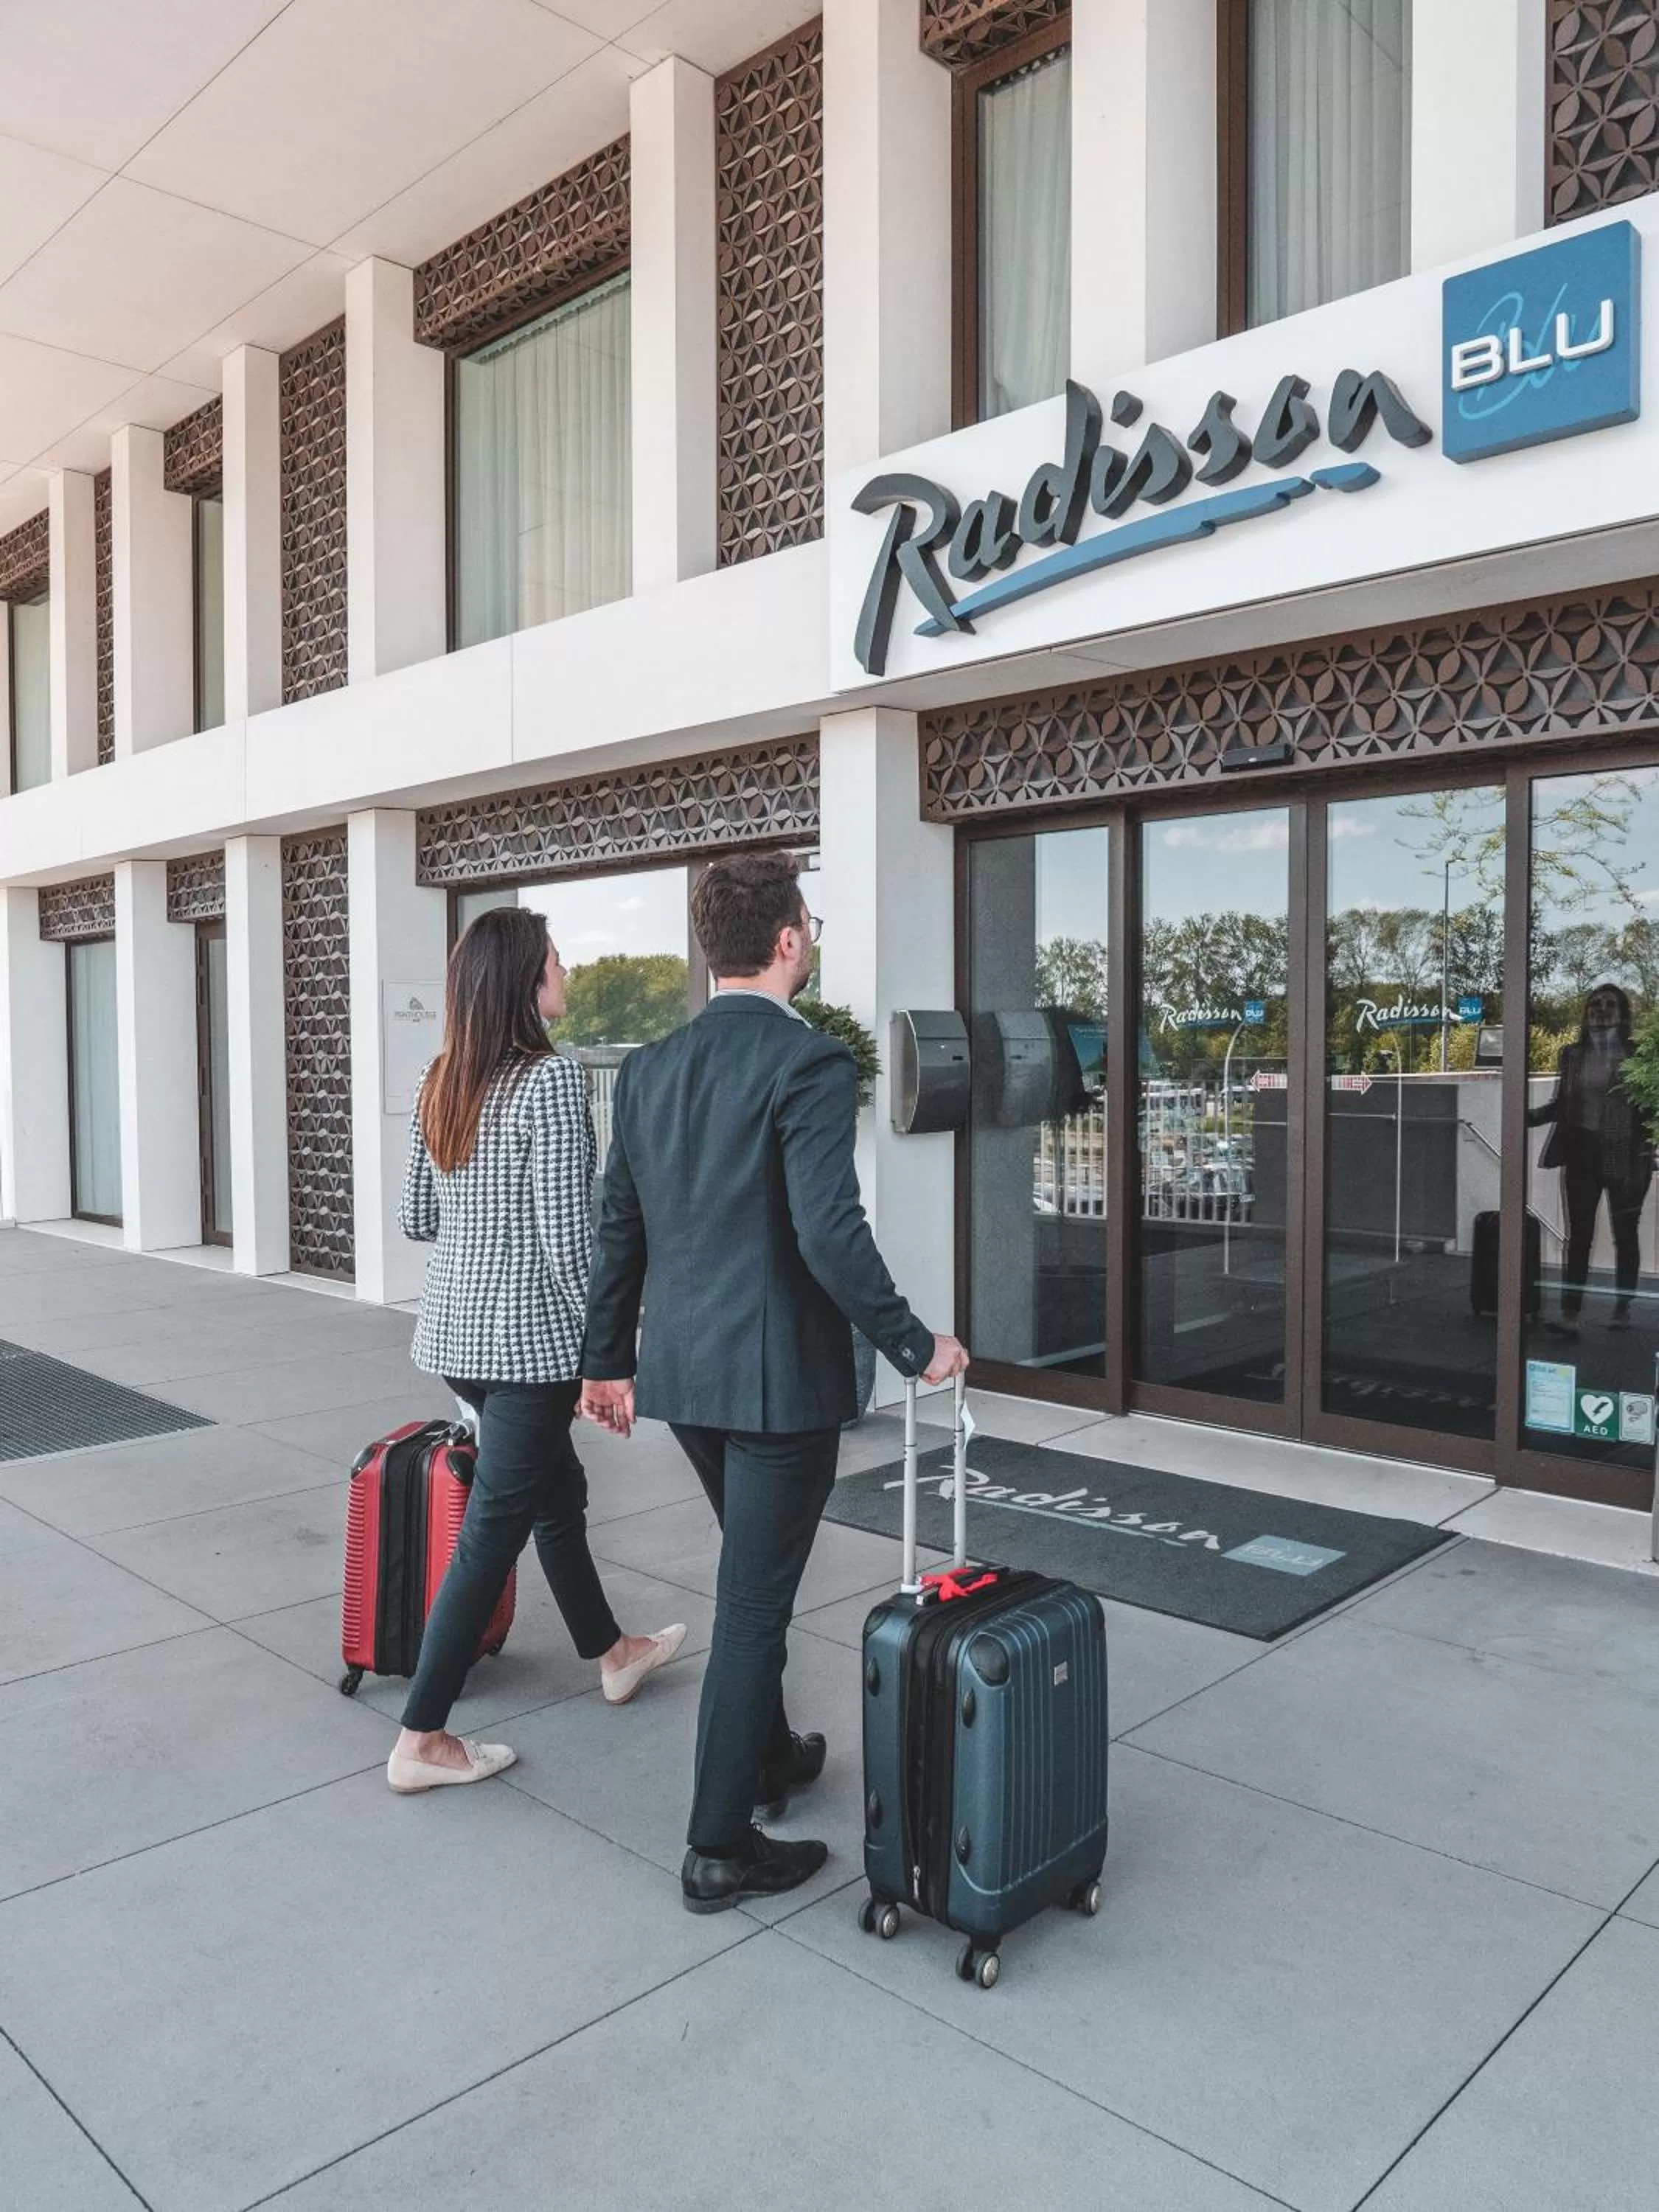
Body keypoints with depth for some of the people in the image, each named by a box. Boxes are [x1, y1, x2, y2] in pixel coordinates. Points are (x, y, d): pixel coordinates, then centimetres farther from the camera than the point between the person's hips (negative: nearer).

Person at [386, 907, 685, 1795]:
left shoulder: (440, 1082, 5)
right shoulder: (550, 1079, -18)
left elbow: (413, 1217, 12)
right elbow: (569, 1238, -21)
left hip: (452, 1330, 8)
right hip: (528, 1336, -8)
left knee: (556, 1487, 24)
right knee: (491, 1531, 3)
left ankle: (613, 1653, 42)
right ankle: (421, 1740, 14)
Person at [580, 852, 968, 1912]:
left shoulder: (649, 1067, 5)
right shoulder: (810, 1062, -17)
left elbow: (620, 1227, 10)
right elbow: (830, 1234, -24)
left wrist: (609, 1358, 18)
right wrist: (916, 1346, -13)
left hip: (681, 1371, 7)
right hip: (779, 1374, -7)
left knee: (756, 1576, 26)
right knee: (754, 1602, 6)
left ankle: (769, 1755, 44)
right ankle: (721, 1846, 19)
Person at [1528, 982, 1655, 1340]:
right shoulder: (1572, 1055, 5)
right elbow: (1560, 1105, 9)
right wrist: (1529, 1116, -9)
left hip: (1626, 1157, -2)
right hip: (1582, 1154, 2)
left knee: (1624, 1234, 11)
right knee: (1578, 1235, -2)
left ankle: (1622, 1307, 27)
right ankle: (1570, 1315, -5)